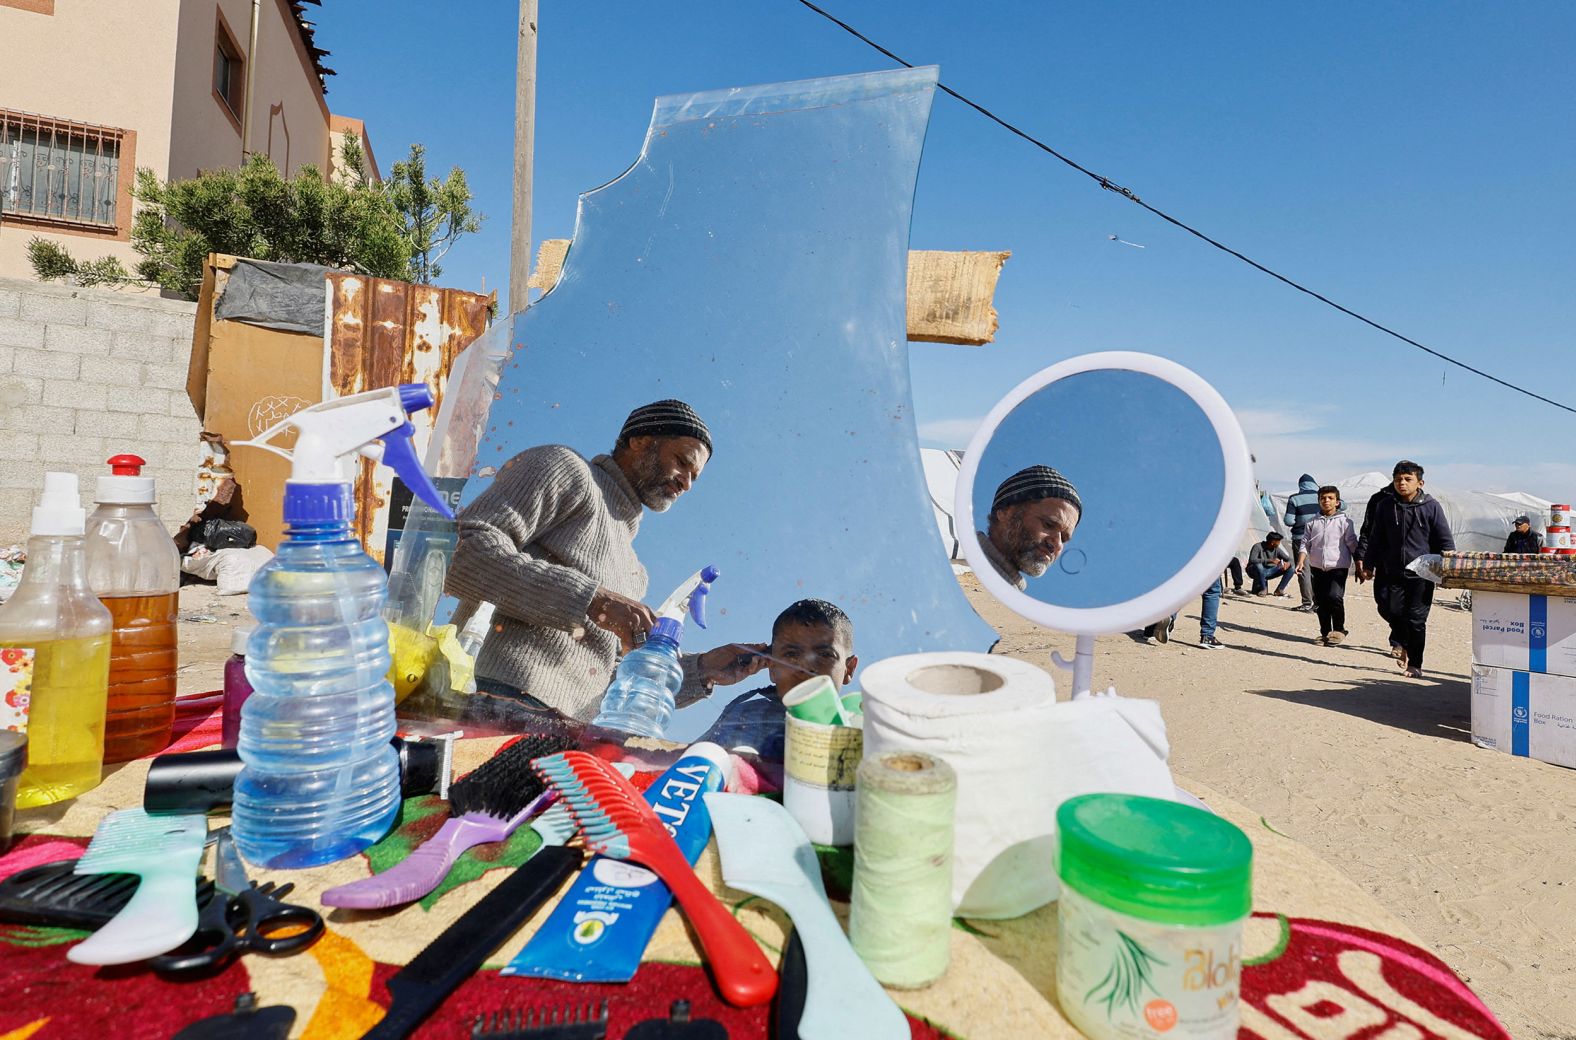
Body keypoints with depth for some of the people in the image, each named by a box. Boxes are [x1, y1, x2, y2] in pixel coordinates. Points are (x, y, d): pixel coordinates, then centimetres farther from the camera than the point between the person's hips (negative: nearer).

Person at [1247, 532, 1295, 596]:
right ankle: (1263, 589, -20)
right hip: (1255, 571, -5)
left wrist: (1288, 564, -26)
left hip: (1268, 572, 6)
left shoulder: (1277, 549, -2)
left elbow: (1290, 560, 0)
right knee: (1259, 565, -41)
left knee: (1291, 568, -9)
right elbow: (1252, 560, -34)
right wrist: (1270, 560, -40)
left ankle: (1279, 590, -4)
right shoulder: (1258, 547, -19)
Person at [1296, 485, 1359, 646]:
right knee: (1320, 602, 7)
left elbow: (1352, 544, 1)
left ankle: (1339, 629, 1)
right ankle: (1325, 633, 20)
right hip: (1317, 567, 4)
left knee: (1334, 596, -19)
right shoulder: (1312, 522, 8)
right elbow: (1305, 544, 8)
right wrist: (1301, 562, -5)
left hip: (1338, 567, -3)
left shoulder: (1344, 521, 1)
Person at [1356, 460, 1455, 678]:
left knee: (1416, 619, -1)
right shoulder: (1384, 505, 4)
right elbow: (1374, 539, 12)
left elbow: (1445, 541, 2)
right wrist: (1368, 565, 11)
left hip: (1422, 574, -2)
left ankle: (1415, 664, 11)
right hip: (1392, 572, 2)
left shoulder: (1431, 506, -2)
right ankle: (1399, 642, 31)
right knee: (1394, 611, 0)